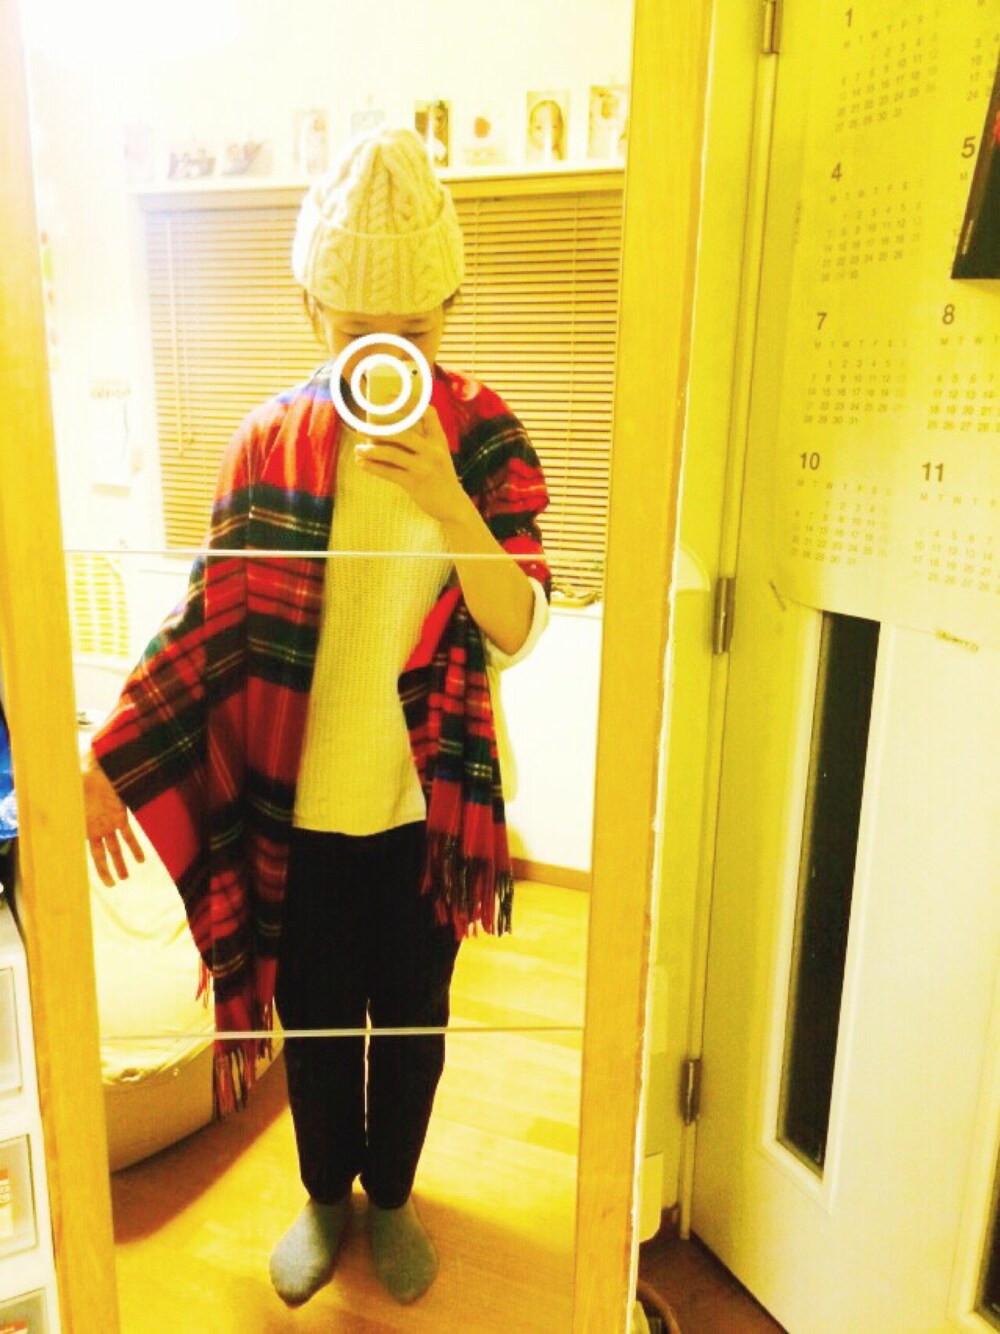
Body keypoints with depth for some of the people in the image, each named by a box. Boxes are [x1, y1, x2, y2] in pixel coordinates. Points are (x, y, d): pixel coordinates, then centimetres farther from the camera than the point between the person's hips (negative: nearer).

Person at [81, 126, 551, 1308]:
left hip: (427, 807, 0)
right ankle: (325, 1195, 48)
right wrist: (108, 759, -7)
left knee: (411, 1020, 18)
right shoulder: (269, 442, -6)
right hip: (298, 809, 1)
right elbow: (209, 620, -3)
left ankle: (391, 1194, 47)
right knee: (313, 1018, 19)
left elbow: (517, 629, -15)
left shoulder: (483, 435, -8)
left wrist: (445, 497, -29)